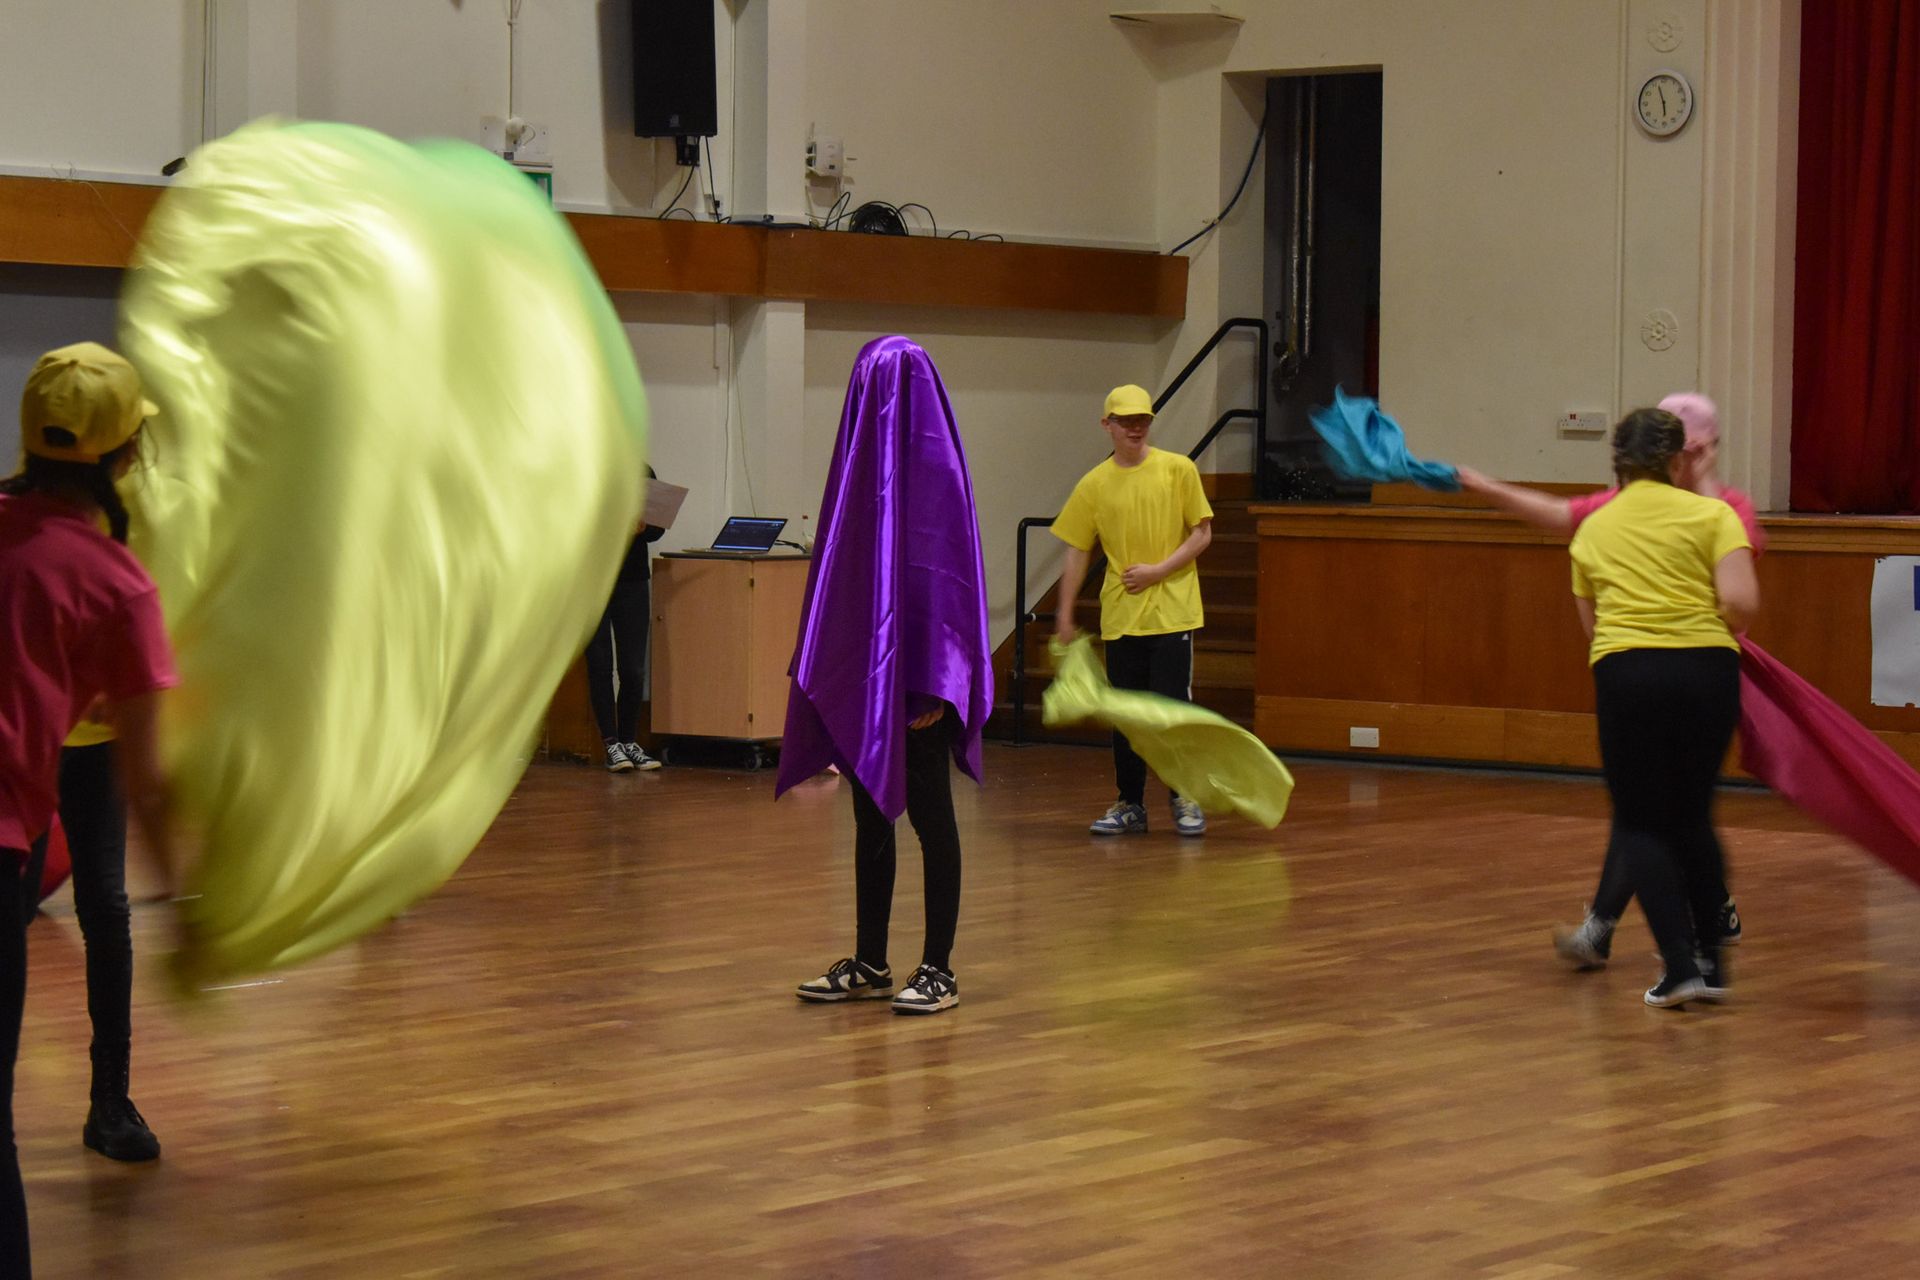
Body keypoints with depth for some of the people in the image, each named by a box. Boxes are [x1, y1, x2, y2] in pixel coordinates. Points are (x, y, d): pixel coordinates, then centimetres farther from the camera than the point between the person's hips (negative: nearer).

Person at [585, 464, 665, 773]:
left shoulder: (642, 473, 4)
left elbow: (658, 528, 6)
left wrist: (642, 527, -17)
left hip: (632, 582, 2)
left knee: (634, 669, 2)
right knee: (600, 666, -2)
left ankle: (629, 742, 14)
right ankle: (611, 744, 3)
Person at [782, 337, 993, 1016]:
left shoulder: (935, 467, -12)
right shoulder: (862, 460, 11)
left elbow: (951, 572, -16)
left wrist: (935, 683, -20)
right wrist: (828, 666, 13)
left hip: (915, 677, -8)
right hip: (860, 674, 8)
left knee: (929, 816, 0)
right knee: (870, 816, 12)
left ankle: (939, 969, 6)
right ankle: (869, 964, 19)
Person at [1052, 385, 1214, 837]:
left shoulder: (1178, 469, -1)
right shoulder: (1094, 485, 4)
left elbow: (1202, 532, 0)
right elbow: (1078, 550, 7)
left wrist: (1159, 570, -12)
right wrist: (1064, 615, 3)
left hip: (1172, 611, -2)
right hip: (1120, 617, 2)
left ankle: (1185, 799, 11)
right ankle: (1130, 805, 15)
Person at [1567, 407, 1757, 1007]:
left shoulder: (1593, 529, 15)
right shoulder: (1711, 514, 5)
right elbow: (1742, 603, -7)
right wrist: (1724, 631, 13)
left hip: (1625, 671, 0)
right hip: (1707, 669, 0)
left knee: (1641, 822, 9)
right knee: (1693, 816, 18)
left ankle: (1680, 967, -3)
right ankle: (1709, 961, 22)